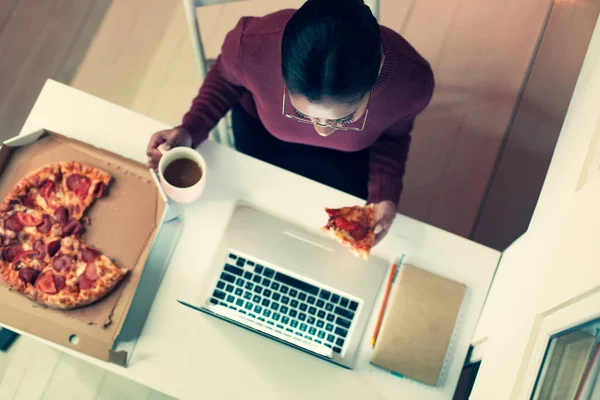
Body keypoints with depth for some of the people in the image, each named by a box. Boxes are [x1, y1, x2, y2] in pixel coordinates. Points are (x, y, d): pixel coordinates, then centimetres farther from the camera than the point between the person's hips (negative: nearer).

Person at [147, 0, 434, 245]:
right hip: (263, 134, 0)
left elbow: (392, 136, -13)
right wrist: (190, 131, -28)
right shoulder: (252, 46, -42)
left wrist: (385, 195, -30)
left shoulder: (410, 81, -40)